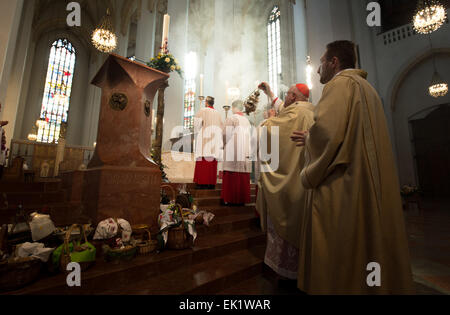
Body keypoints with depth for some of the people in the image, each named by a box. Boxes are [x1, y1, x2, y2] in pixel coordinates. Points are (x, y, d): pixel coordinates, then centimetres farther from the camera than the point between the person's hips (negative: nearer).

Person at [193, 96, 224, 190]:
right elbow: (221, 127, 15)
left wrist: (197, 131, 6)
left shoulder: (203, 111, 1)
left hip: (204, 139, -4)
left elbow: (197, 122, -10)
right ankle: (211, 183, 4)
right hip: (214, 140, 5)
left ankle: (202, 183, -9)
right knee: (212, 162, 4)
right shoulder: (217, 113, 14)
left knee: (203, 161, -6)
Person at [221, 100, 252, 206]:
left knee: (231, 177, 0)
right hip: (245, 153, 6)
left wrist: (224, 144, 13)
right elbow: (249, 137, 10)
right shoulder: (247, 121, 10)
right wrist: (247, 153, 15)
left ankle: (231, 199, 5)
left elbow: (226, 135, -6)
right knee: (243, 176, 8)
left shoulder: (231, 119, -6)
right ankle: (242, 199, 16)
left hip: (232, 152, -5)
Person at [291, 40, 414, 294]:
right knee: (370, 245, 18)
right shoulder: (366, 87, 22)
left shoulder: (340, 83, -7)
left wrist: (309, 175, -7)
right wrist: (312, 139, 22)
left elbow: (327, 129, -22)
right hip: (371, 184, 10)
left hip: (342, 187, -10)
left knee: (339, 262, 0)